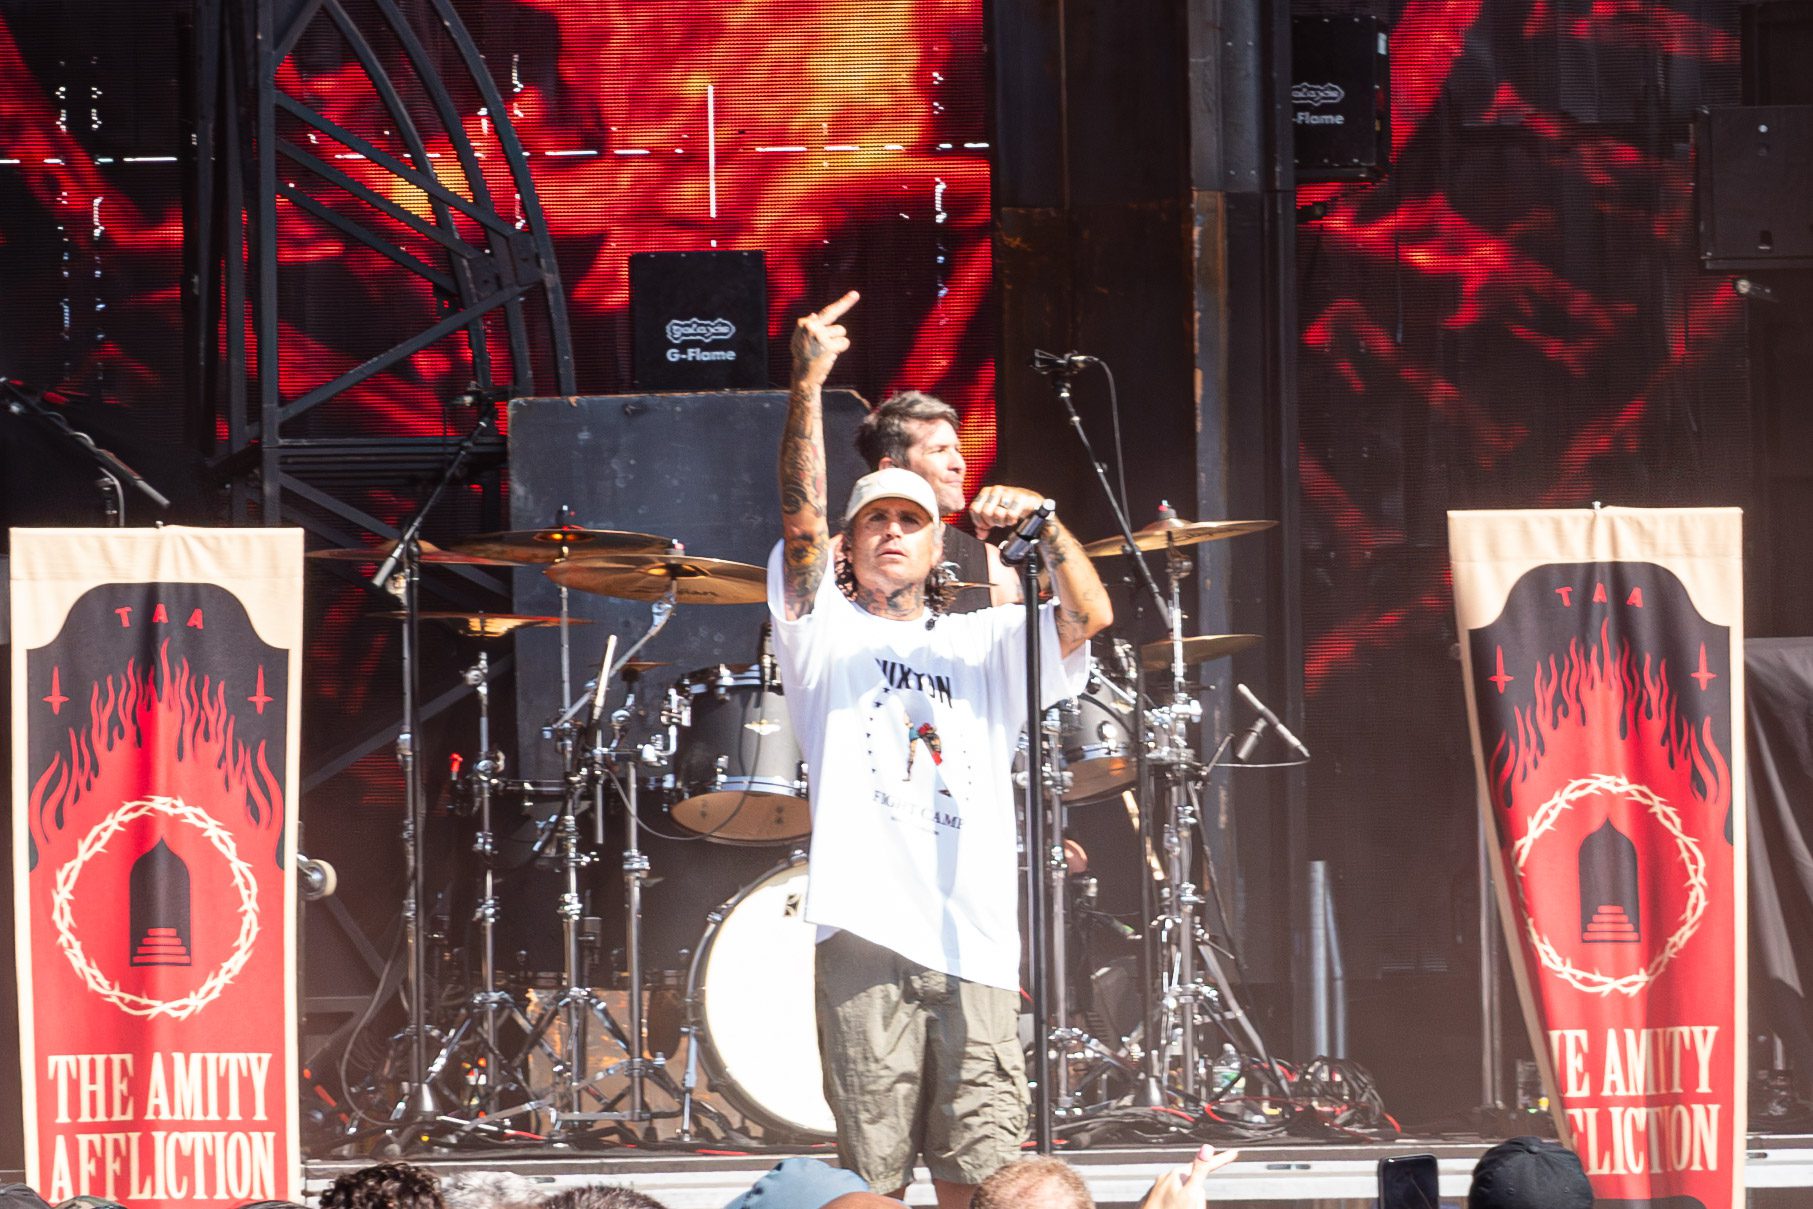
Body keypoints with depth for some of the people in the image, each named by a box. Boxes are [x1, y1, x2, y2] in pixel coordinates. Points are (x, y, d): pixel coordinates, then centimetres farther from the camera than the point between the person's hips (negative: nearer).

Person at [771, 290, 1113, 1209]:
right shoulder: (825, 634, 13)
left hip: (975, 940, 2)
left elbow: (1090, 615, 6)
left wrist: (1043, 522, -12)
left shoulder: (983, 646, 20)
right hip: (868, 935, -2)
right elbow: (801, 520, -2)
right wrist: (807, 389, -14)